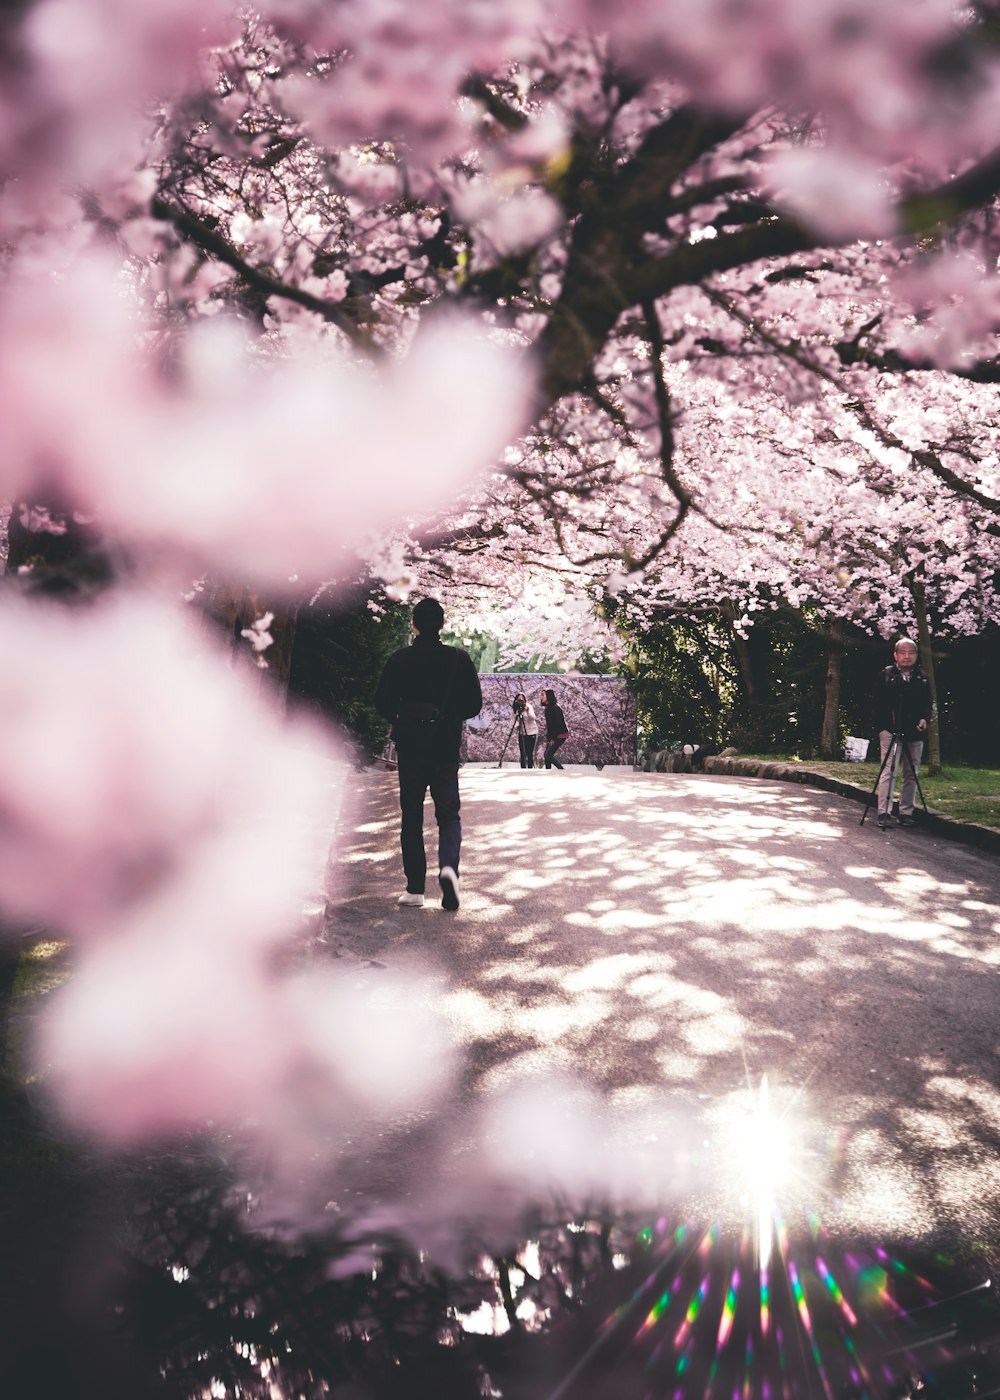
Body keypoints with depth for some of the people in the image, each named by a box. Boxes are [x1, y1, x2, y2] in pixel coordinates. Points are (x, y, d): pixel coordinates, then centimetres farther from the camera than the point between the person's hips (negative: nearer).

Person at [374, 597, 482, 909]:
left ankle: (415, 889, 8)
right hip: (446, 749, 0)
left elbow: (382, 702, -3)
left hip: (409, 749, 0)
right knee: (449, 814, 9)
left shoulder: (400, 659, -4)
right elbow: (474, 704, -2)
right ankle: (448, 866, -18)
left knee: (411, 818, 9)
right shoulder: (459, 658, -3)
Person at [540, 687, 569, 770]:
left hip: (560, 736, -9)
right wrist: (547, 738, 9)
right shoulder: (547, 709, 12)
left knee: (548, 755, -14)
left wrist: (553, 738, -19)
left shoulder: (555, 708, -15)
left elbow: (558, 724, -19)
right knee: (547, 755, 7)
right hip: (553, 736, 9)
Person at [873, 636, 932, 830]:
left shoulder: (922, 678, 11)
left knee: (911, 774, 6)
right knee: (888, 771, -9)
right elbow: (879, 703, 2)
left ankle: (906, 812, 14)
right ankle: (884, 813, -11)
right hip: (891, 731, -3)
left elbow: (927, 704, 13)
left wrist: (925, 719, -6)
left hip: (915, 733, 4)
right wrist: (882, 727, -6)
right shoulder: (887, 675, 3)